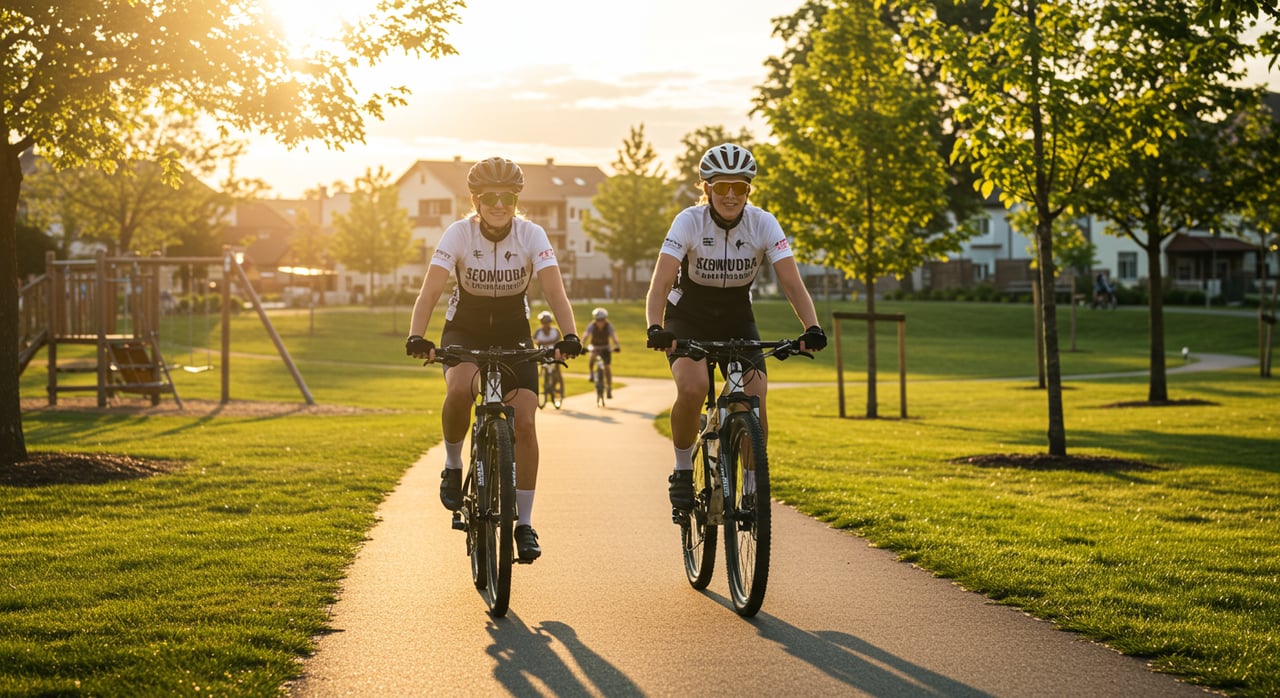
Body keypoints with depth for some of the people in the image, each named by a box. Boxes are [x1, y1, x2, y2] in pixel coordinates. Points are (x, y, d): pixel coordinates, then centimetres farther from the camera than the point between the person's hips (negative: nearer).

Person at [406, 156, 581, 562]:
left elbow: (554, 290, -27)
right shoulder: (459, 234, -19)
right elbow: (431, 289, -27)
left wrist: (570, 336, -45)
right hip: (464, 331, -1)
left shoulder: (532, 235, -17)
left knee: (524, 421, -12)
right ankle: (453, 465, -7)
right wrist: (416, 337, -44)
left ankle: (524, 524, -1)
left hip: (513, 334, 1)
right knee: (459, 388, -34)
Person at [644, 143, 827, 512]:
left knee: (754, 400, -17)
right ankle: (682, 472, -7)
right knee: (692, 387, -29)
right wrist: (655, 328, -48)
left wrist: (811, 328, -40)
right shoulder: (689, 221, -22)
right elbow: (660, 283, -30)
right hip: (688, 318, -2)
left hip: (737, 319, 2)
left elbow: (792, 282, -23)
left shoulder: (764, 224, -17)